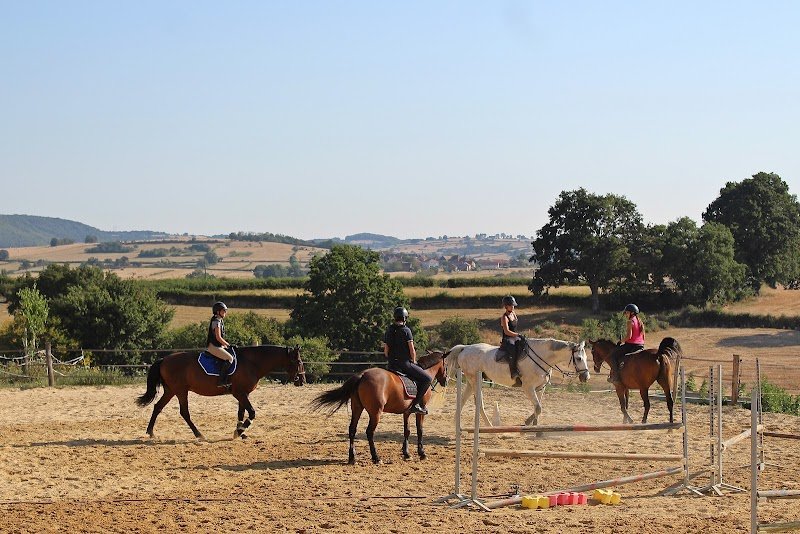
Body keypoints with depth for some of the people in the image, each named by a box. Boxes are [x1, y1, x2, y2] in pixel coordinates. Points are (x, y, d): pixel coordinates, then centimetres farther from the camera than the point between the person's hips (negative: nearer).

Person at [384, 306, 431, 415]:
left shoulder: (389, 330, 8)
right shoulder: (406, 330, -11)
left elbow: (385, 350, 12)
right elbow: (412, 350, -11)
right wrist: (414, 362, 4)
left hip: (392, 365, 7)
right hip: (405, 363, -7)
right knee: (426, 379, -2)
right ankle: (416, 404, -11)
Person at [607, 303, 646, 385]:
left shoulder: (630, 322, -11)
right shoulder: (640, 322, 15)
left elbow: (629, 336, -19)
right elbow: (643, 337, 17)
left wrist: (621, 342, -5)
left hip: (631, 345, -9)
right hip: (641, 346, 9)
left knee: (613, 355, -5)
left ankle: (615, 376, -17)